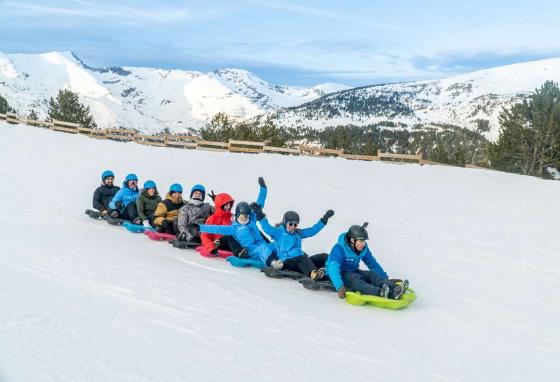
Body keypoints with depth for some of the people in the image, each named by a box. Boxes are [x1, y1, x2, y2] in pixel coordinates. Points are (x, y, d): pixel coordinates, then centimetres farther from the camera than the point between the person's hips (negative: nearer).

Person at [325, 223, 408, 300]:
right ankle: (380, 292, -58)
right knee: (355, 279, -35)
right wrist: (339, 287, -44)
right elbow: (333, 268, -32)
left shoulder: (364, 249, 0)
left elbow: (373, 264, 9)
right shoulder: (339, 249, -22)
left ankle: (393, 290, -44)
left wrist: (386, 279, 6)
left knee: (372, 274, -19)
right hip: (340, 275, -6)